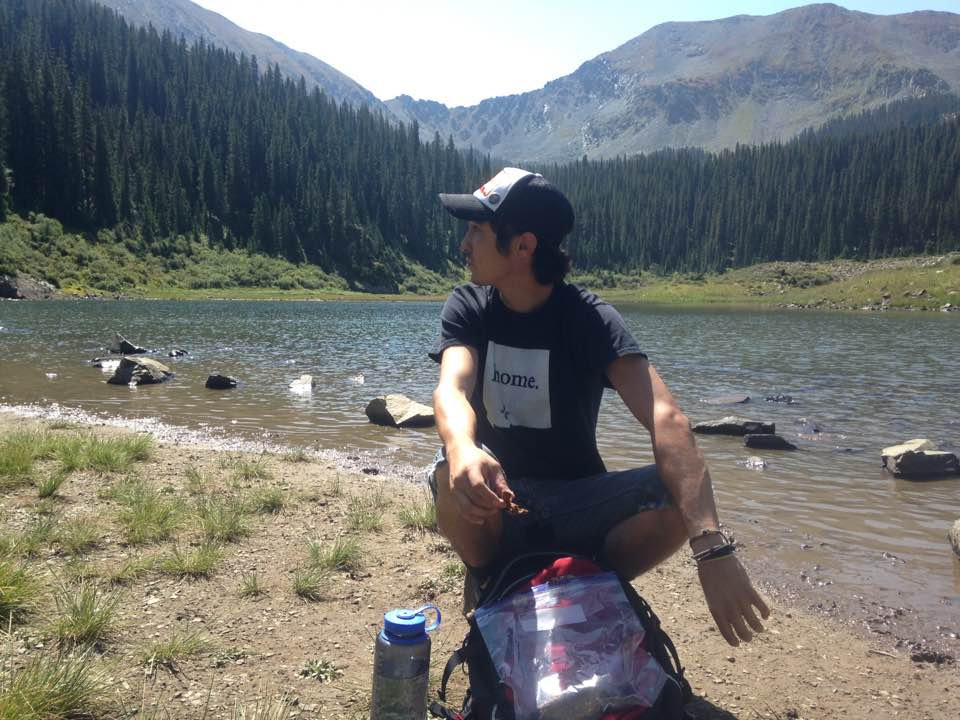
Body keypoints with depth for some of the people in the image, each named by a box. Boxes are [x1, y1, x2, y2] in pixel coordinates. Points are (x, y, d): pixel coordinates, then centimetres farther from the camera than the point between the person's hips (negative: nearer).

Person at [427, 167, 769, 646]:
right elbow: (452, 388, -26)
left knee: (682, 499, -27)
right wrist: (462, 448, -52)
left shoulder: (587, 317, -13)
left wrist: (711, 547, -42)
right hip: (499, 504, 1)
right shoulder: (467, 307, -5)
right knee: (452, 478, -33)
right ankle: (488, 585, -2)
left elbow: (665, 420, -27)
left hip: (577, 501, 0)